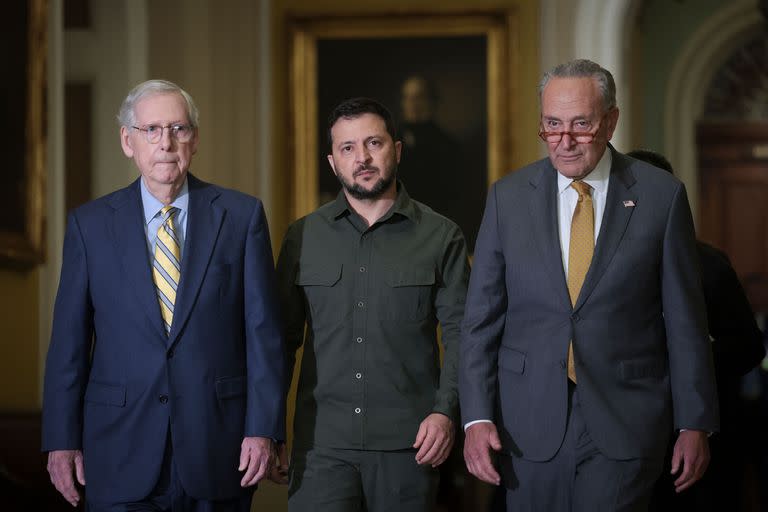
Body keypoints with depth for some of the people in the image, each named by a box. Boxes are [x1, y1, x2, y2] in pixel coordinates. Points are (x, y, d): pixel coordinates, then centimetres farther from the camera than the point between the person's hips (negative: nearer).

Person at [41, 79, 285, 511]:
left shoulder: (242, 215, 3)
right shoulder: (90, 224, 5)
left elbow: (263, 330, 0)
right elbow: (69, 341, 5)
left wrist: (263, 428, -7)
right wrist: (61, 440, 0)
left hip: (218, 452, 0)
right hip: (122, 456, 0)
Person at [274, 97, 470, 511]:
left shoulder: (441, 236, 4)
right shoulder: (303, 238, 8)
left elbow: (459, 332, 2)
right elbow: (283, 337, 10)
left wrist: (445, 411, -10)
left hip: (408, 442, 0)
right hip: (322, 441, 1)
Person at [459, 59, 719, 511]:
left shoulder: (661, 195, -1)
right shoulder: (508, 197, 4)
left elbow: (685, 320, 1)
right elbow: (481, 317, 4)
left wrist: (695, 423, 1)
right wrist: (477, 417, -4)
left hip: (624, 423, -2)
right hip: (530, 426, 2)